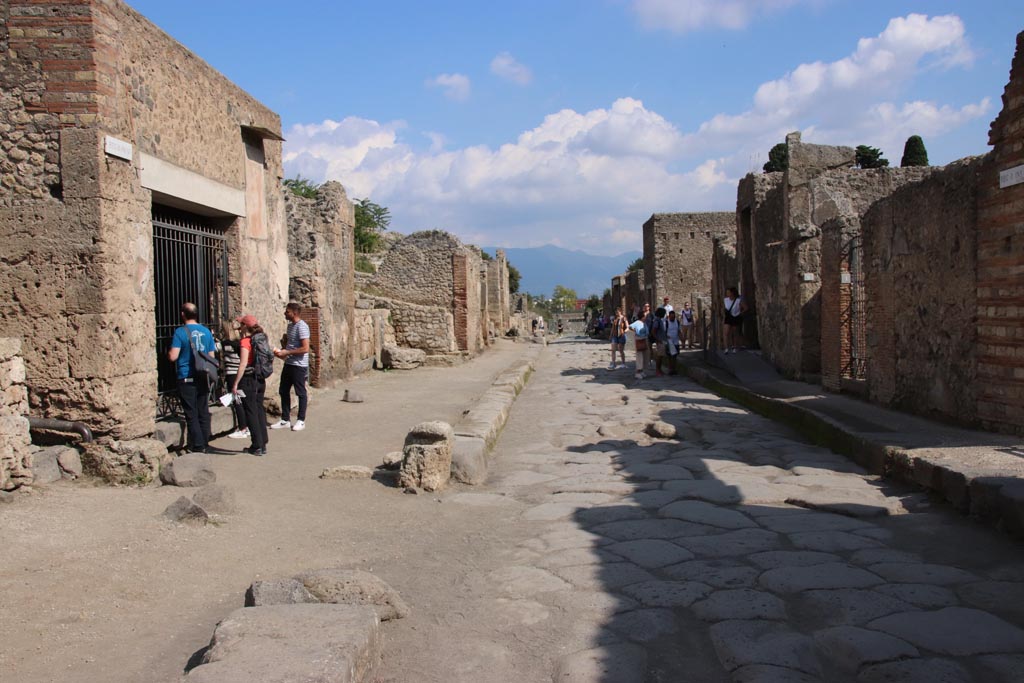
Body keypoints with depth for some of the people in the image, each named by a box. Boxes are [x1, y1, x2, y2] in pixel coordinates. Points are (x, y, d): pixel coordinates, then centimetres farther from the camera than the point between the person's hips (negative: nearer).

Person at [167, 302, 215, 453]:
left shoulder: (180, 332, -10)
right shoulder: (206, 331, 4)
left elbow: (173, 356, -16)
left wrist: (168, 352, 8)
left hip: (187, 379, -4)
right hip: (203, 378, 4)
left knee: (191, 414, 1)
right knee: (203, 412, 12)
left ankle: (197, 446, 1)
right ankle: (205, 443, 18)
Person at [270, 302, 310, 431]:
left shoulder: (301, 327, -17)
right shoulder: (290, 325, 12)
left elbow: (305, 348, -23)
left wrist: (286, 352, -19)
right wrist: (284, 341, 4)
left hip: (299, 365, -9)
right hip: (289, 363, 9)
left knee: (300, 393, 2)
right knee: (284, 391, 12)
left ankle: (301, 421, 12)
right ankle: (285, 420, 21)